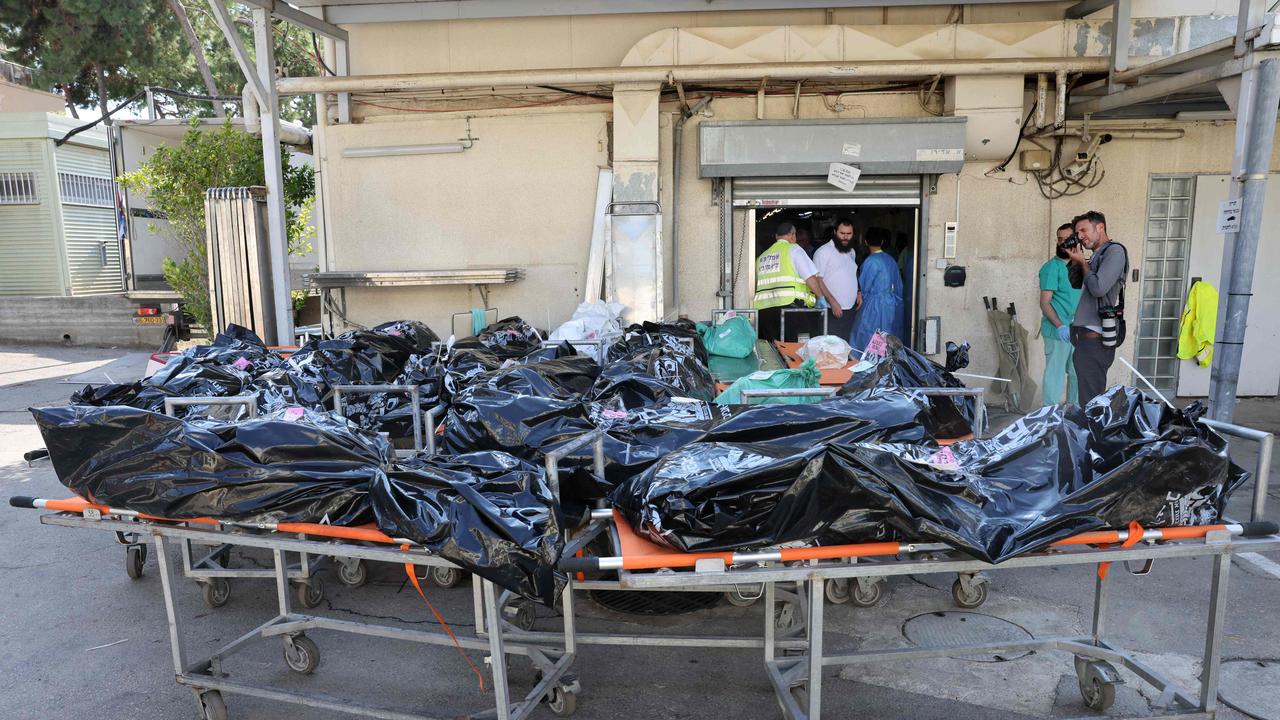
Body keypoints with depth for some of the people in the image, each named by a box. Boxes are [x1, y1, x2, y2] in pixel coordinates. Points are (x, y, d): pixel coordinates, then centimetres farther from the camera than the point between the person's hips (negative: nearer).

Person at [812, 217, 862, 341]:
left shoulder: (851, 252, 16)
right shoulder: (823, 252, -9)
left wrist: (858, 293, 11)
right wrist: (833, 303, -19)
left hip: (850, 309, 7)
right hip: (832, 312, -7)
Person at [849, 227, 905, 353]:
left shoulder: (871, 261, -15)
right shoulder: (890, 259, 7)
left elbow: (863, 286, -8)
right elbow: (898, 285, 12)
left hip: (875, 305, -8)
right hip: (892, 304, 8)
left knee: (870, 344, -3)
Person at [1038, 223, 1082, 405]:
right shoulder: (1051, 267, -9)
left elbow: (1081, 298, 19)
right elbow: (1044, 302, -15)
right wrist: (1059, 325, -26)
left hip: (1077, 331, 7)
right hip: (1057, 332, -7)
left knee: (1078, 373, 15)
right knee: (1055, 375, -4)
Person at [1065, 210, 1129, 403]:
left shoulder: (1114, 250, -8)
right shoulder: (1097, 255, 18)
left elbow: (1098, 288, -19)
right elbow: (1076, 284, 24)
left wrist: (1082, 262, -4)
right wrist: (1075, 260, 10)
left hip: (1095, 336, -9)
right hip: (1084, 333, 9)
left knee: (1091, 398, -7)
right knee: (1086, 393, 12)